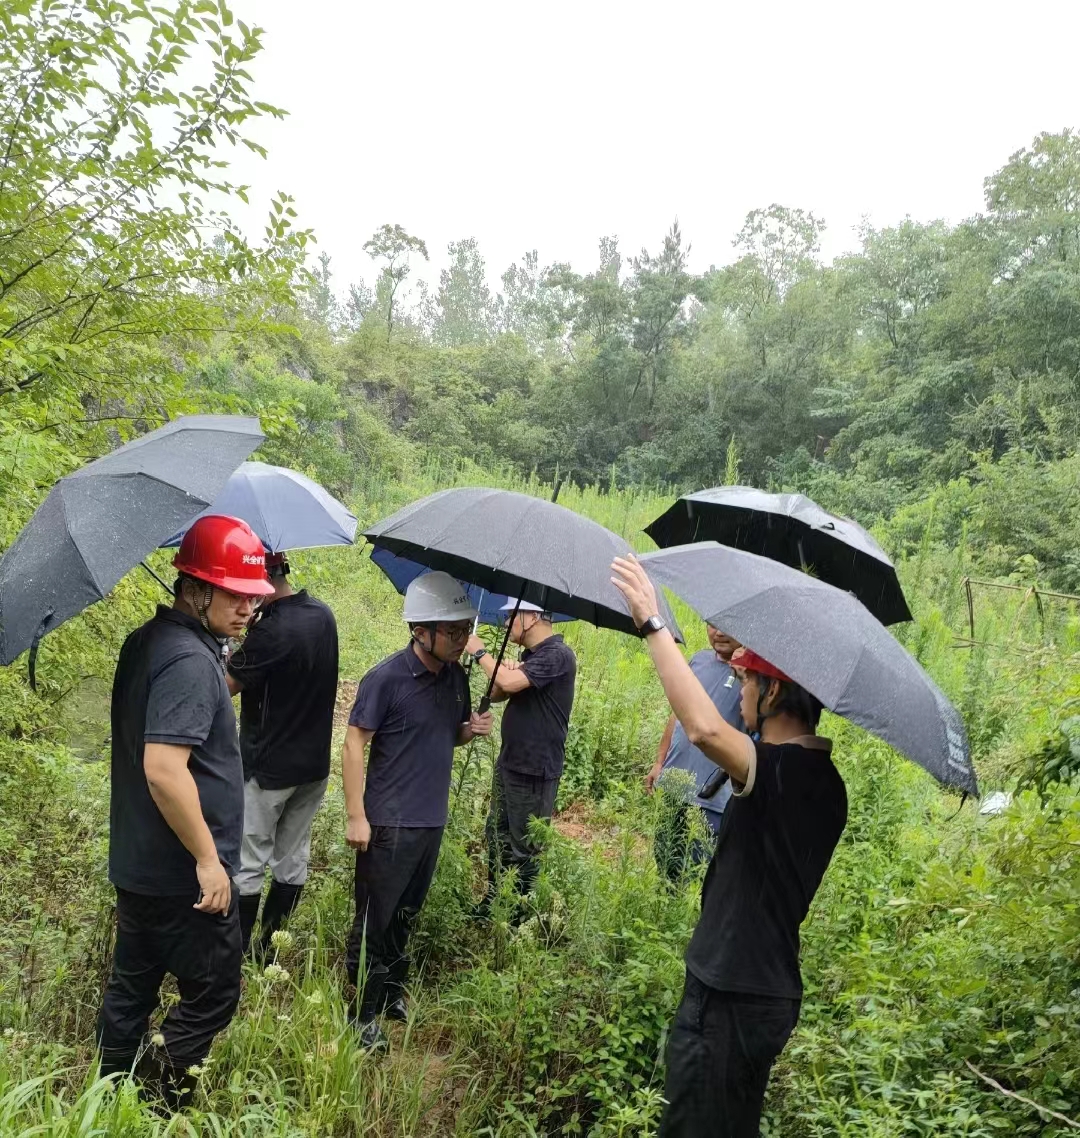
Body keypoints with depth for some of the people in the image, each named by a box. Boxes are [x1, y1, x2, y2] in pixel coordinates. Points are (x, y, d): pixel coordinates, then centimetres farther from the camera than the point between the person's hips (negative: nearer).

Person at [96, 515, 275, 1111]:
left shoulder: (146, 641, 6)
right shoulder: (189, 661, -24)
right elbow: (163, 769, -30)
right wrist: (207, 857, -22)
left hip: (136, 863, 10)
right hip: (183, 876, -10)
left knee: (132, 985, 22)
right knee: (212, 994, 6)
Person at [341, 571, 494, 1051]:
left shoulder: (456, 676, 4)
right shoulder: (387, 678, -16)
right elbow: (354, 743, -14)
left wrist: (472, 728, -6)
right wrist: (356, 816, -15)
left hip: (432, 821, 6)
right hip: (389, 824, -6)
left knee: (405, 917, 19)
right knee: (374, 921, 6)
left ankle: (392, 991, 36)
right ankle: (361, 1012, 20)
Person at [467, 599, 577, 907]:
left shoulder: (557, 655, -18)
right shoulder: (530, 655, 11)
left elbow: (510, 684, -29)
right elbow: (496, 694, 14)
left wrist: (480, 652, -14)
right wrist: (505, 671, -8)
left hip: (534, 771, -10)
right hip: (508, 763, 10)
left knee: (524, 848, 3)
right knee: (497, 837, 19)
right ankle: (491, 906, 33)